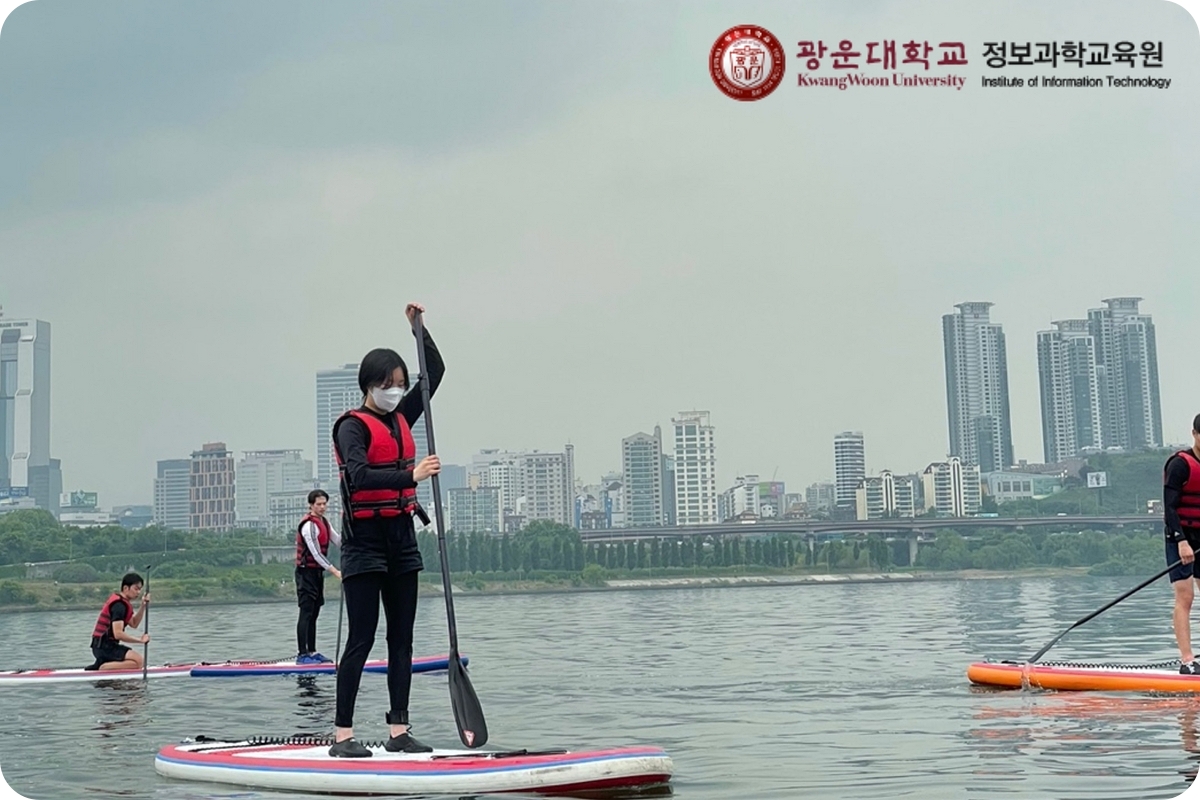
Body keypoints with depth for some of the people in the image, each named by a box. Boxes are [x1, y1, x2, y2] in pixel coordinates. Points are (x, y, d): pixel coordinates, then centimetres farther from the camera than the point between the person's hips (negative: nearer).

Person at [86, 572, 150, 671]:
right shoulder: (119, 604, -15)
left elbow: (134, 624, 17)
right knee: (138, 660, -23)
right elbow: (118, 634, -23)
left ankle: (101, 664, 5)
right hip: (104, 646, -10)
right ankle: (101, 668, -18)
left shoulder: (122, 601, 17)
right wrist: (140, 640, -14)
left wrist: (143, 606, 6)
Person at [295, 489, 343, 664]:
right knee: (306, 613, -11)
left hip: (317, 572, 9)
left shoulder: (324, 522, 13)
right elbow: (316, 553, -22)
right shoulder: (309, 525, -16)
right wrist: (335, 572, -26)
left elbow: (339, 542, 12)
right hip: (306, 572, -9)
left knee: (314, 614, 11)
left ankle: (312, 652, 15)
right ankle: (301, 654, -12)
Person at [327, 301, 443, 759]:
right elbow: (359, 477, -26)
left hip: (401, 537, 7)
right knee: (361, 640, -8)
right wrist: (410, 475, -34)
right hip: (365, 540, -7)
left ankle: (399, 730, 11)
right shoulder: (353, 427, -9)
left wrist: (418, 328, 9)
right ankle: (342, 735, -4)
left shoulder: (401, 418, 13)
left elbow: (436, 372, 19)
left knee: (402, 639, 7)